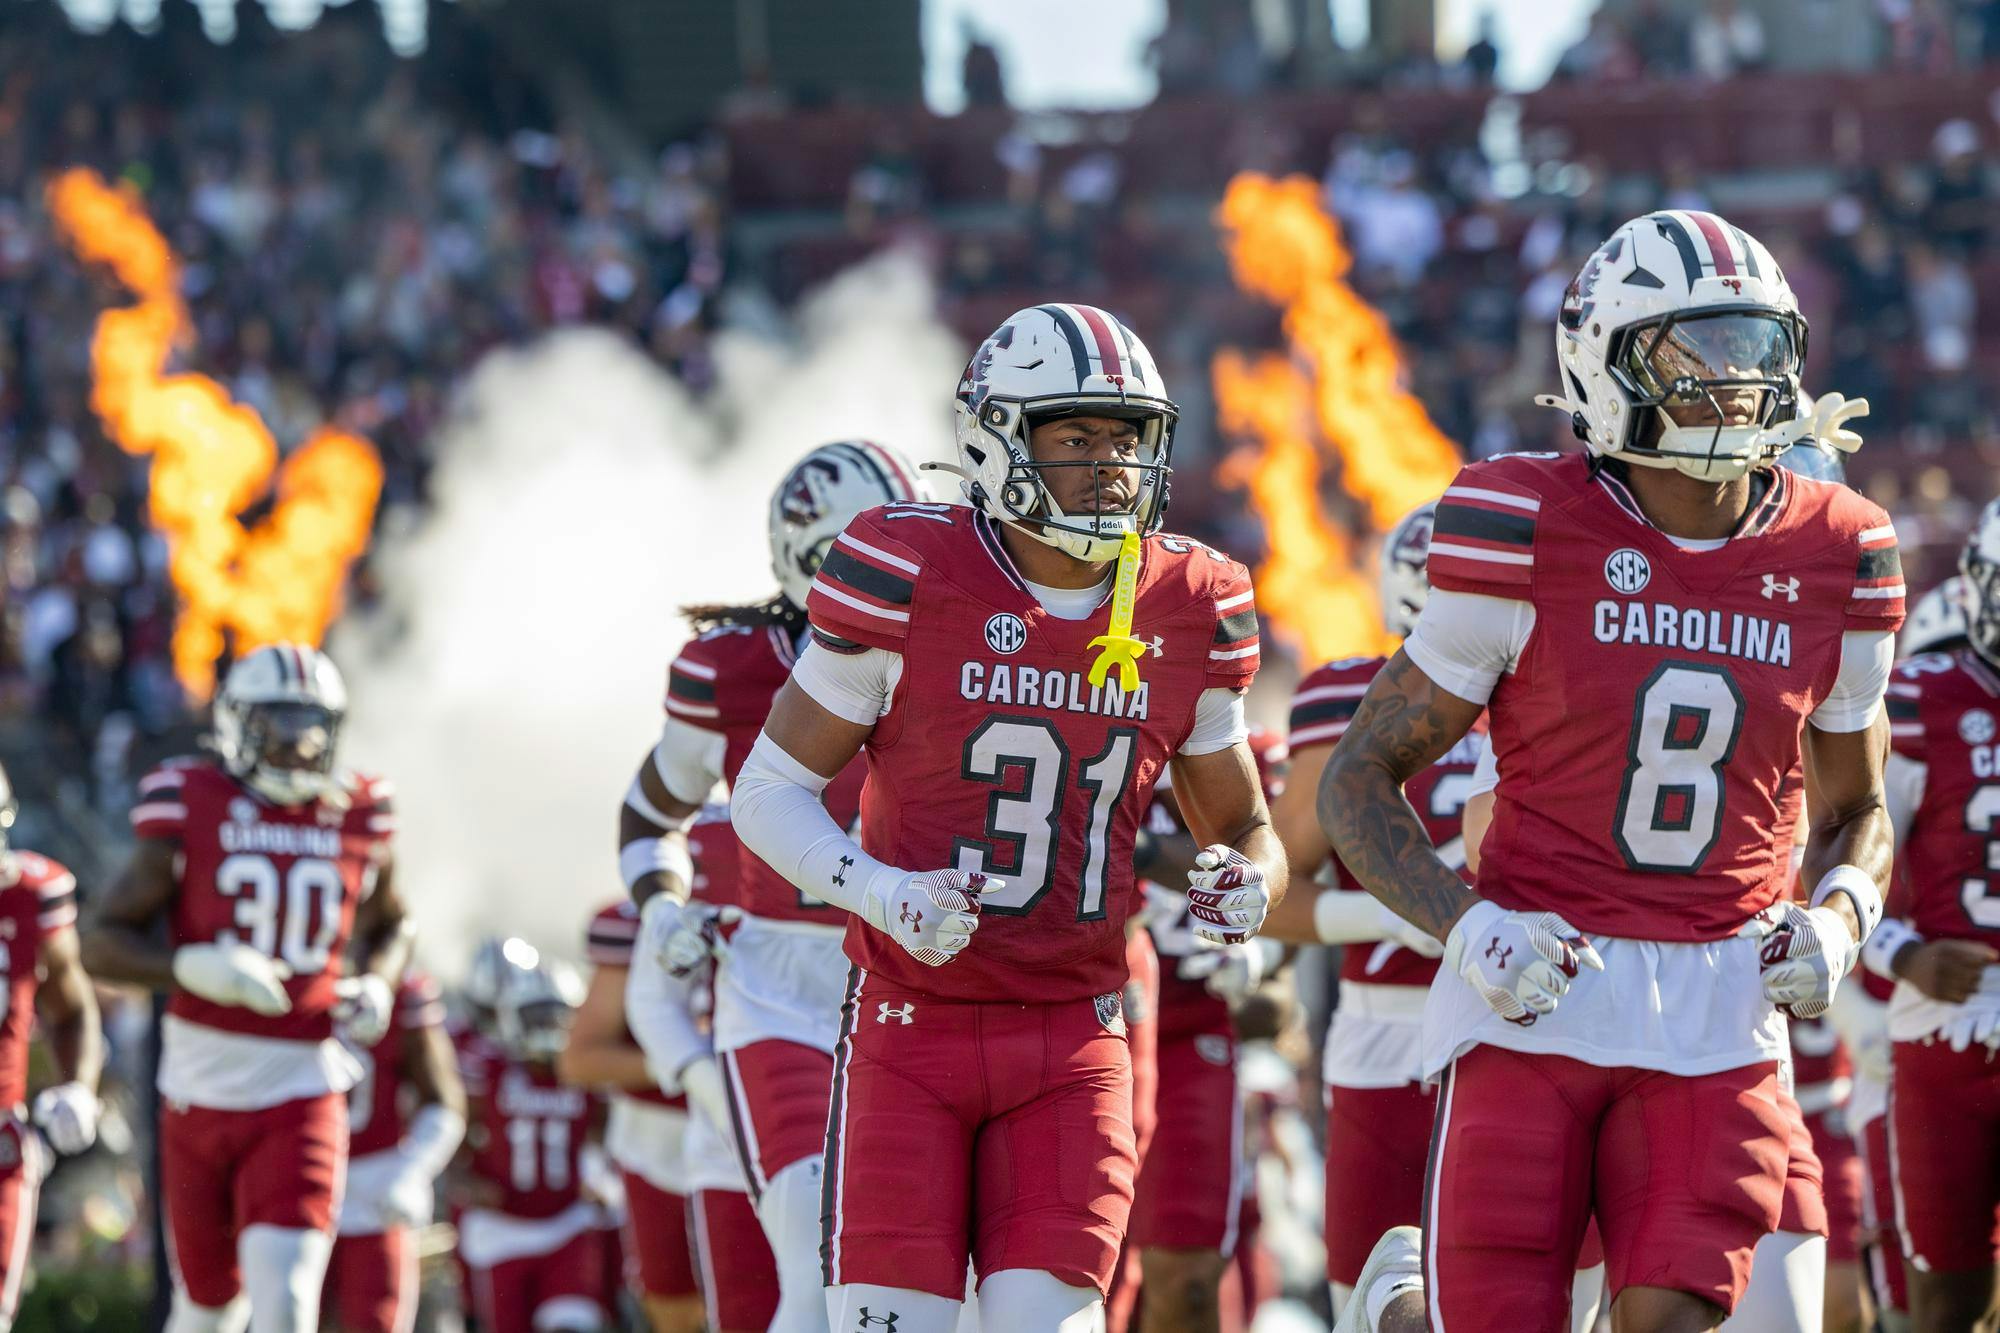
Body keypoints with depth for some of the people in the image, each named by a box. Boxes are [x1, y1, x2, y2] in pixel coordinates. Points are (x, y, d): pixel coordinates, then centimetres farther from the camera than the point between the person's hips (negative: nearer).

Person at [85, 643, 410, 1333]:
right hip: (201, 1088, 0)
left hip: (302, 1094, 0)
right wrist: (194, 967, -21)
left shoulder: (360, 818, 3)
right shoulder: (191, 806, -4)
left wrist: (375, 987, 3)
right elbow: (102, 943, -4)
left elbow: (390, 923, 25)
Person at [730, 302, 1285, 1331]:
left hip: (1071, 1042, 3)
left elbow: (1241, 823, 16)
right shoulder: (909, 580, -9)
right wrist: (884, 895, -20)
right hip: (909, 1025, -3)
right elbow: (768, 792, -3)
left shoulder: (1187, 610, 3)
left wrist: (1247, 884, -8)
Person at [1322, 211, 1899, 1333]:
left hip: (1720, 1022, 3)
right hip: (1537, 991, -2)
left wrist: (1838, 917, -2)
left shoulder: (1834, 559, 5)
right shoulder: (1532, 536, -6)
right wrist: (1464, 926, -16)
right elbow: (1359, 780, 0)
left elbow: (1856, 808, 20)